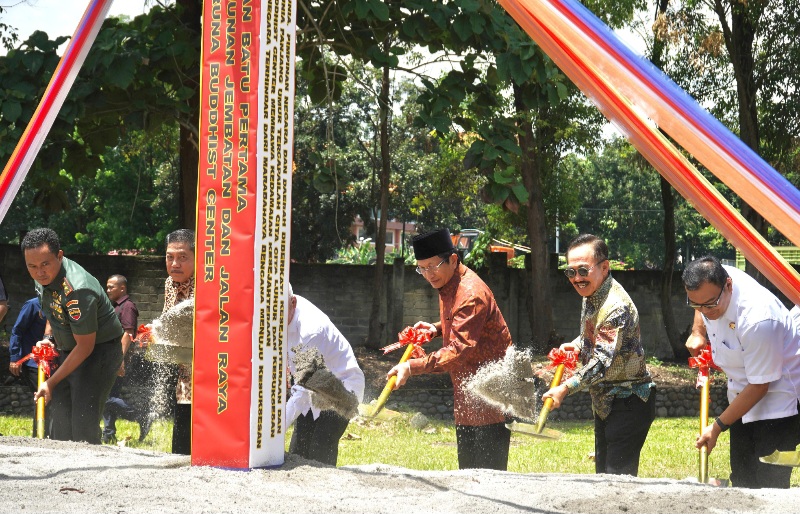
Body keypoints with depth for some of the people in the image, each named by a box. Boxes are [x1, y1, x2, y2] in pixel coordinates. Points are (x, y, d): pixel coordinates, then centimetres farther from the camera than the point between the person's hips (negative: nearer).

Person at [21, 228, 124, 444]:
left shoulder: (77, 291, -33)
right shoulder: (44, 277, -6)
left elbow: (85, 347, -27)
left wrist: (51, 383, -22)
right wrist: (48, 337, 2)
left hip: (99, 351, -9)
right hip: (67, 351, 9)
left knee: (83, 426, -17)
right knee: (59, 423, 8)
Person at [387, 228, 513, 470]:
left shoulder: (471, 294, -24)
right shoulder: (448, 285, 9)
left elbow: (458, 350, -31)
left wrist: (412, 367, -37)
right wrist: (436, 329, 8)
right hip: (467, 395, 10)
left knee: (489, 471, -9)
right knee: (468, 471, 12)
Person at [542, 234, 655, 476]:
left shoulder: (616, 306, -25)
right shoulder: (591, 297, 7)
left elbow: (603, 361, -29)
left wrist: (565, 388, -29)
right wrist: (577, 346, 6)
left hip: (629, 403, -10)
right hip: (605, 402, 10)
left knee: (619, 477, -12)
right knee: (603, 474, 14)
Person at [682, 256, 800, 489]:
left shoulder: (757, 320, -35)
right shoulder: (711, 282, -13)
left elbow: (759, 386, -26)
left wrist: (718, 427, -20)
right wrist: (697, 332, 7)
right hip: (742, 395, 8)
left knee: (769, 486, -14)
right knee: (742, 481, 11)